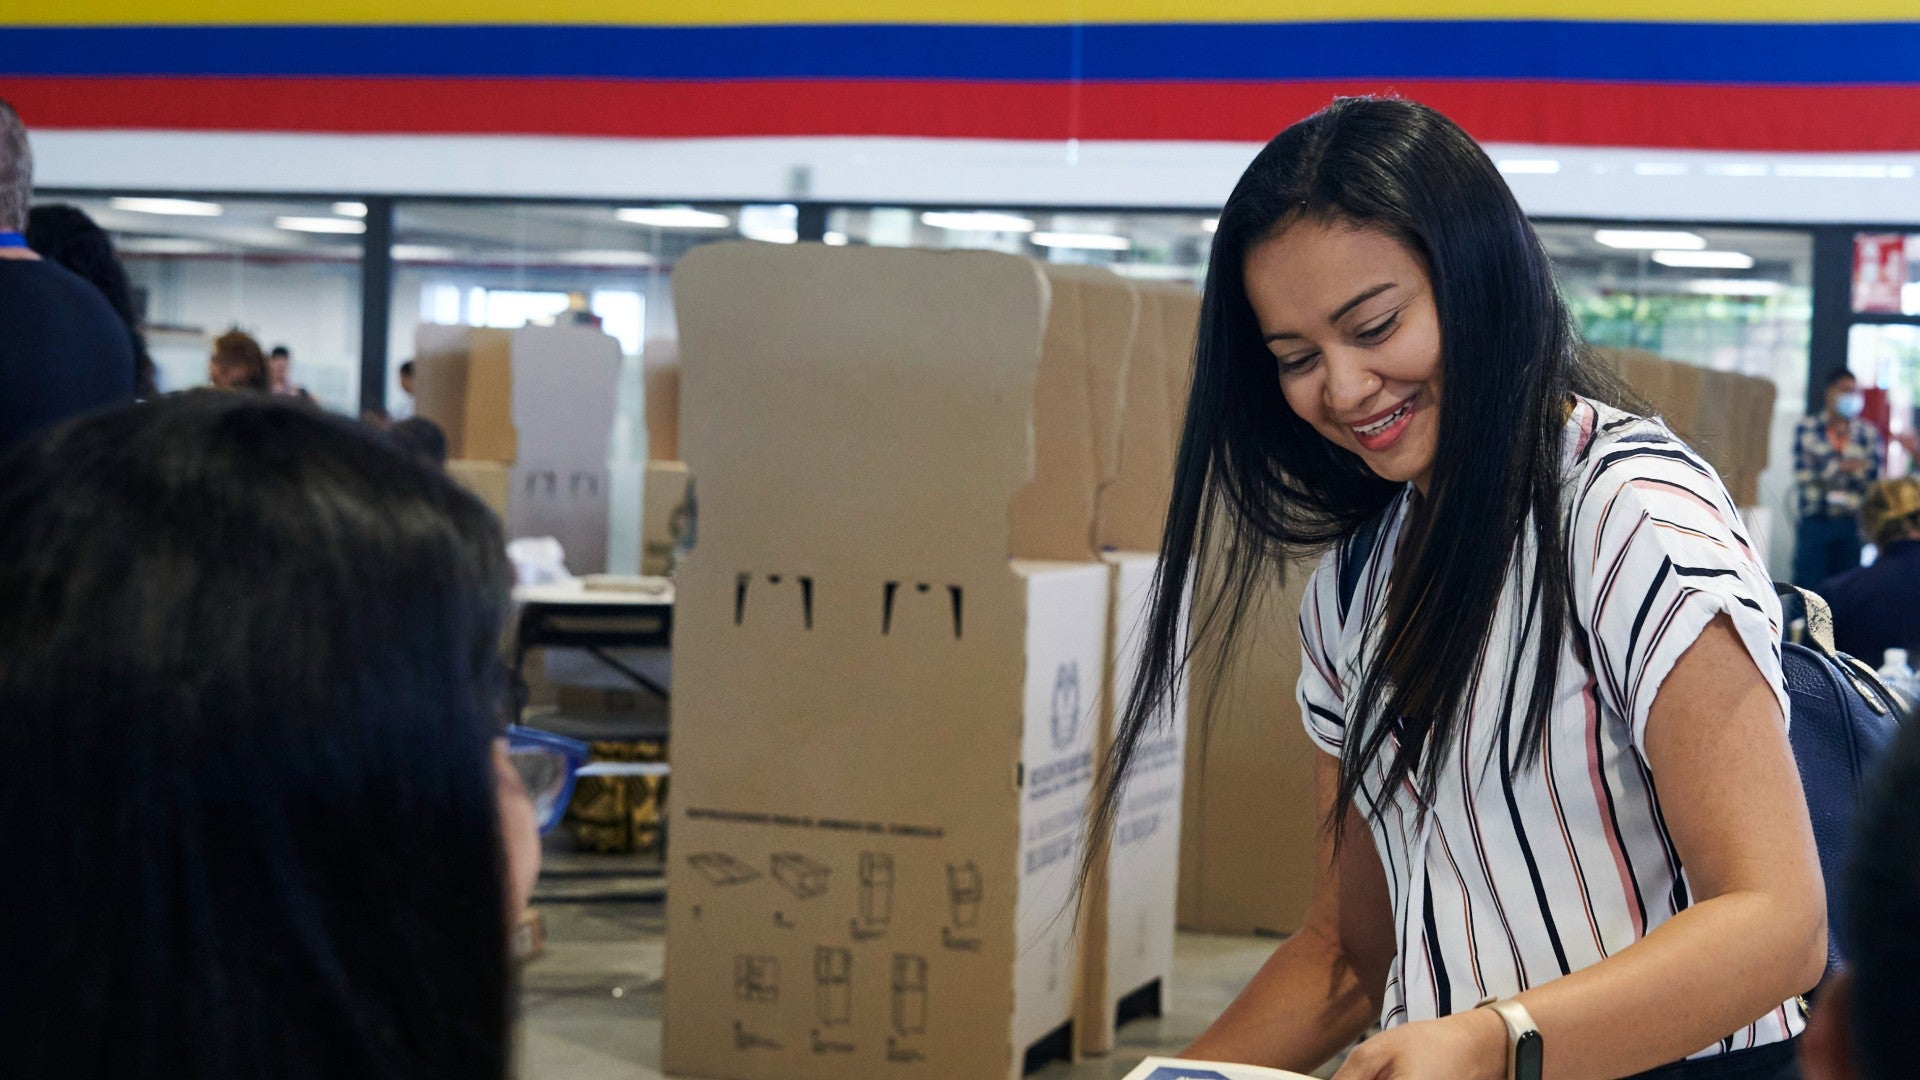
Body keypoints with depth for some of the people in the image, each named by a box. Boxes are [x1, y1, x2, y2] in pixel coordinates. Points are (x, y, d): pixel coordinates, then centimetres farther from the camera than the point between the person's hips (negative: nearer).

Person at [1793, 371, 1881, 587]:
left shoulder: (1868, 435, 8)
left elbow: (1873, 483, 3)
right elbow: (1802, 477, -6)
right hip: (1814, 522, -2)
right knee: (1808, 586, -5)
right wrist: (1841, 466, -12)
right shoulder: (1806, 429, 4)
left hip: (1852, 526, 2)